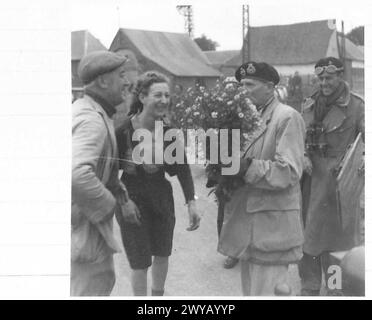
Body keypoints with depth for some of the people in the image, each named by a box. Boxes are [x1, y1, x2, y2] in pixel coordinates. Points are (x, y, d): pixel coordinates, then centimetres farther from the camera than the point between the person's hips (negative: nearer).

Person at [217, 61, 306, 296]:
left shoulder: (287, 117, -11)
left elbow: (288, 173, -18)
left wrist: (246, 168, -22)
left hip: (272, 222, -8)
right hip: (248, 220, 8)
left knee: (266, 291, -3)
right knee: (251, 288, 18)